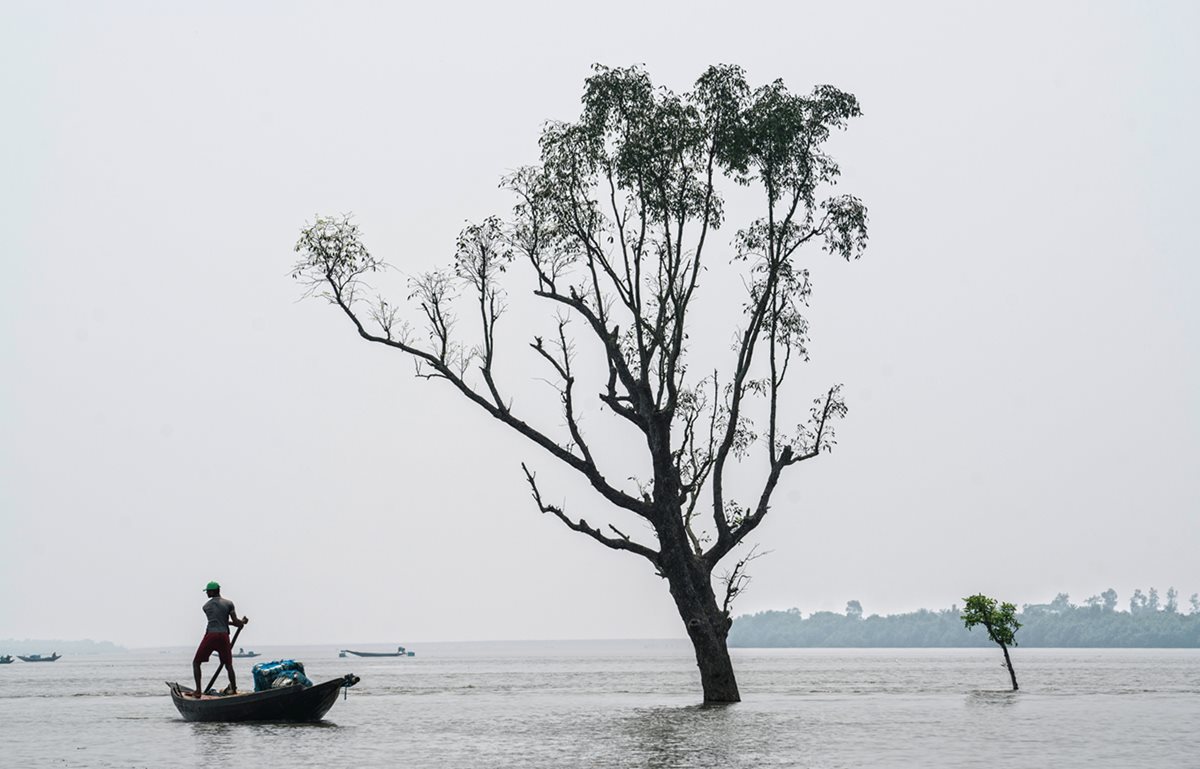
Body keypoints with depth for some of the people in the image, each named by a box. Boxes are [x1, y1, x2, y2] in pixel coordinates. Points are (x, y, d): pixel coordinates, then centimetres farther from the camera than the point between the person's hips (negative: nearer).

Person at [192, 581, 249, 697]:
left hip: (210, 636, -1)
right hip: (224, 636, 1)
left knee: (196, 662, 10)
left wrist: (240, 622, 21)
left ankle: (198, 691, -1)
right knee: (228, 665, 13)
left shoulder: (206, 606, 11)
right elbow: (236, 623, -1)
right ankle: (234, 690, 11)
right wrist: (244, 621, 22)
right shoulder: (228, 603, 5)